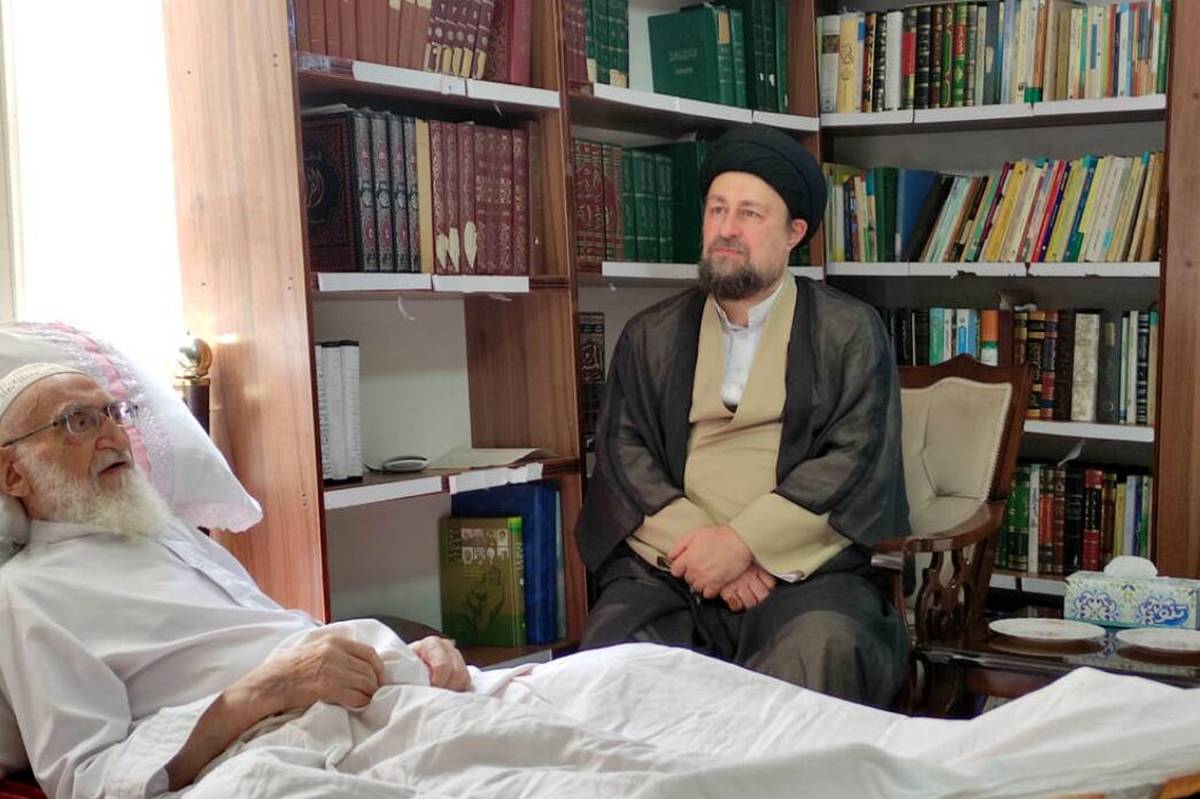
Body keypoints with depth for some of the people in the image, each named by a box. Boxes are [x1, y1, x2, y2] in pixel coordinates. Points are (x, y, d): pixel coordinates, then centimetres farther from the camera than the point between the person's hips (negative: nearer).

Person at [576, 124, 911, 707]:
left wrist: (742, 541, -13)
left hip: (804, 568, -1)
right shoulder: (649, 337, 18)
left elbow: (856, 462, -1)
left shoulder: (850, 332, 11)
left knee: (825, 653, -33)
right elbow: (624, 460, 8)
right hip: (666, 570, 2)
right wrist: (698, 545, -10)